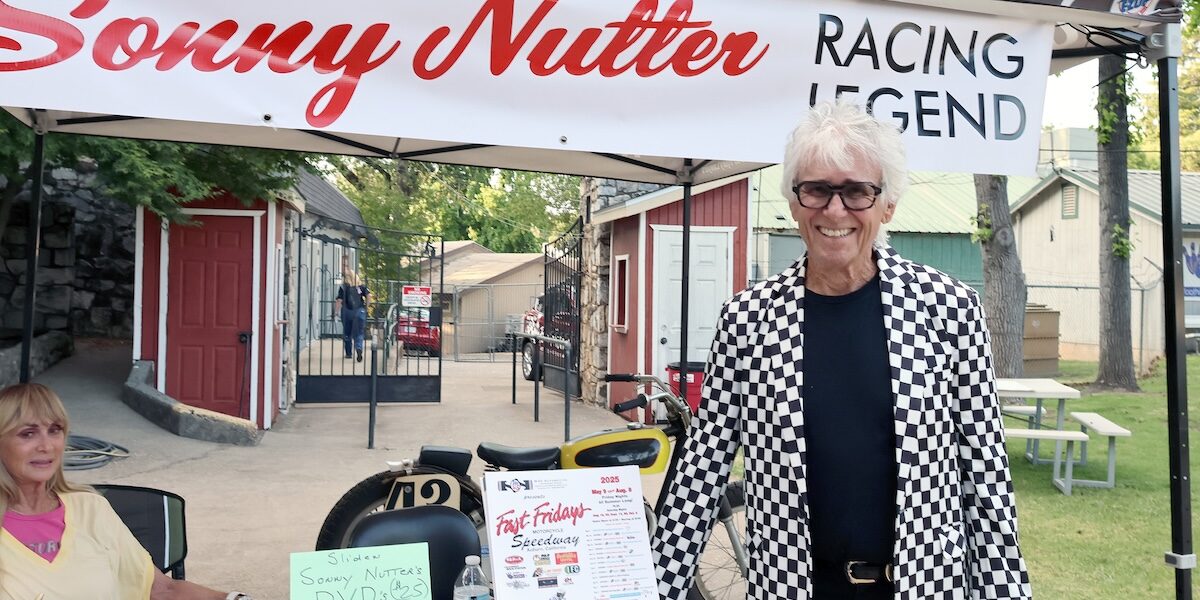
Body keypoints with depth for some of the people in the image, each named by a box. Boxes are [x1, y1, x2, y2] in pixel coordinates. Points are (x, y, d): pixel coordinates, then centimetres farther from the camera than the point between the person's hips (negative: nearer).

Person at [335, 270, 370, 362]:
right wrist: (366, 306, 6)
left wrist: (336, 311, 1)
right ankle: (359, 348, -25)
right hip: (359, 311, 1)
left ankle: (348, 353, 21)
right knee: (358, 333, 1)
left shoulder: (343, 287, -1)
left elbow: (339, 300, -8)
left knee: (347, 333, 15)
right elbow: (369, 295, -5)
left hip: (347, 311, -1)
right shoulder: (361, 286, 4)